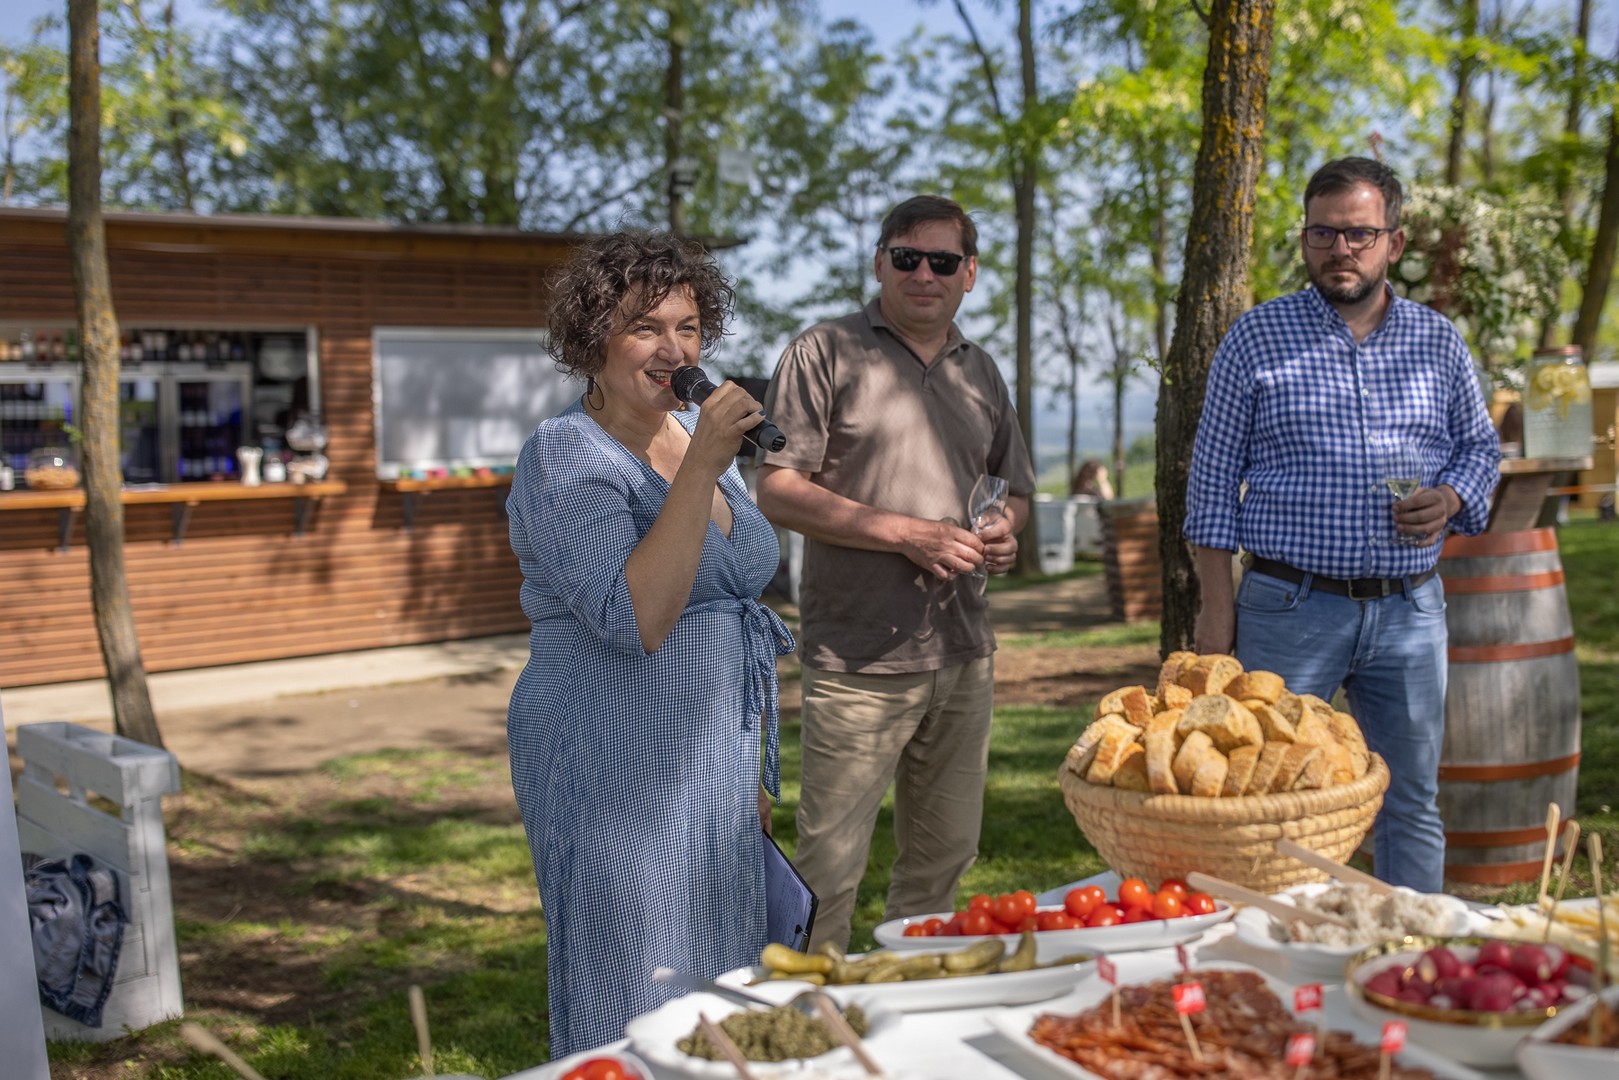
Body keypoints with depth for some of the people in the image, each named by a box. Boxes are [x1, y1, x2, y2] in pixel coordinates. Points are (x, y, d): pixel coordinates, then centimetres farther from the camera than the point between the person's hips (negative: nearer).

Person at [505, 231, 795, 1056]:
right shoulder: (565, 457, -13)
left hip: (713, 771, 8)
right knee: (631, 1019, 1)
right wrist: (702, 468, -27)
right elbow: (636, 621, -27)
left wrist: (749, 770, 19)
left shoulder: (699, 437, 10)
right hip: (616, 775, -8)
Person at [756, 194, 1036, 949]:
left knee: (944, 854, 15)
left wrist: (1005, 532, 3)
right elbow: (776, 490, -10)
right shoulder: (824, 354, -3)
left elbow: (1014, 489, 27)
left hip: (963, 654, 6)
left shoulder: (980, 372, 16)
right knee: (828, 866, -2)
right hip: (858, 660, -6)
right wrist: (905, 533, -16)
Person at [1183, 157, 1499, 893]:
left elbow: (1479, 445, 19)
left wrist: (1450, 499, -5)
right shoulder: (1255, 338, 0)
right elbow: (1213, 482, 0)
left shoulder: (1439, 342, 9)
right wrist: (1217, 609, -6)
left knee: (1413, 805, 11)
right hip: (1290, 610, -3)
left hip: (1411, 611, 3)